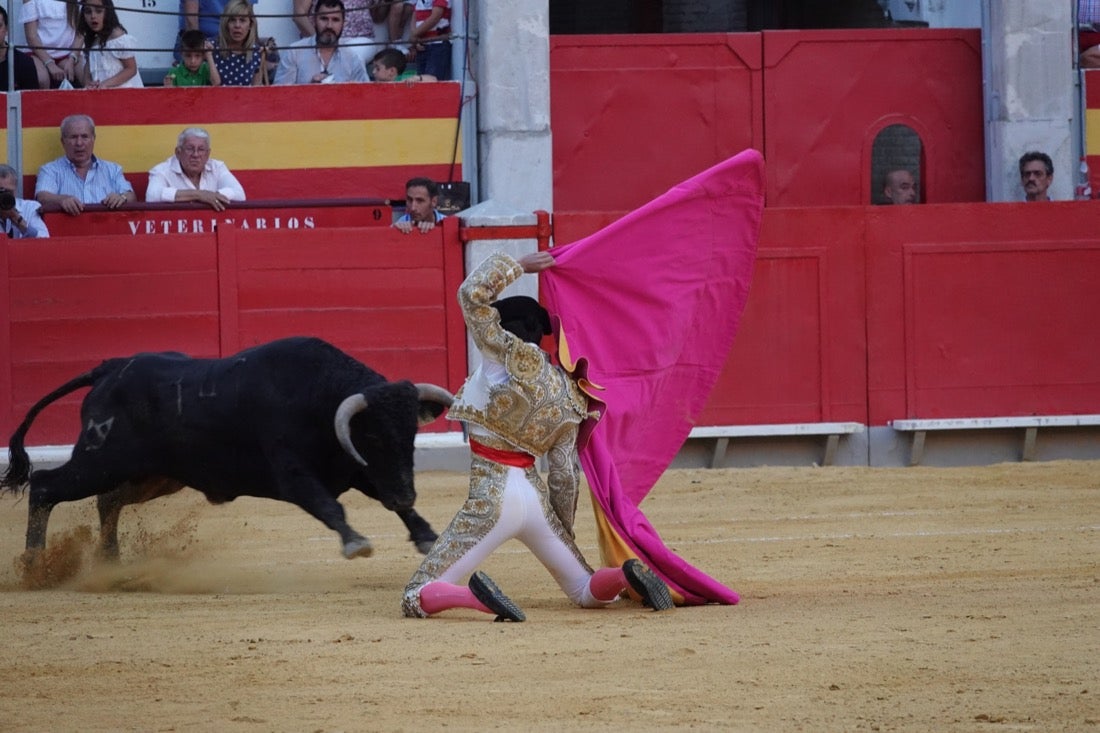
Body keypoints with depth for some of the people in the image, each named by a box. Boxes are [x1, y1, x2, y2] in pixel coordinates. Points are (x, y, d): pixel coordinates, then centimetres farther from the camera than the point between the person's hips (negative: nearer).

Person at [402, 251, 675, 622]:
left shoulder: (505, 355, -8)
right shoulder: (566, 393, 7)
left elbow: (472, 293, -6)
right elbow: (565, 472, 8)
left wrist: (520, 265, 4)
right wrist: (564, 533, 17)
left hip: (493, 499, -5)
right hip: (537, 499, 5)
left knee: (417, 598, -3)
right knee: (588, 592, 20)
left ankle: (476, 595, -32)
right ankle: (628, 575, -12)